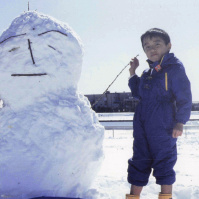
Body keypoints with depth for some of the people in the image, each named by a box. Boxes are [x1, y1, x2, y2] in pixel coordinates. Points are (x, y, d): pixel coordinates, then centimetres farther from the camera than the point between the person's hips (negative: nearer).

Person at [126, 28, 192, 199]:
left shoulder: (174, 68, -6)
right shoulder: (148, 73, 15)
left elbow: (184, 96, -9)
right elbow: (138, 93, 27)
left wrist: (180, 122, -14)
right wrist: (133, 73, 16)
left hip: (163, 126, -7)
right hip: (142, 125, 7)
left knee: (163, 161, 0)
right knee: (139, 161, 12)